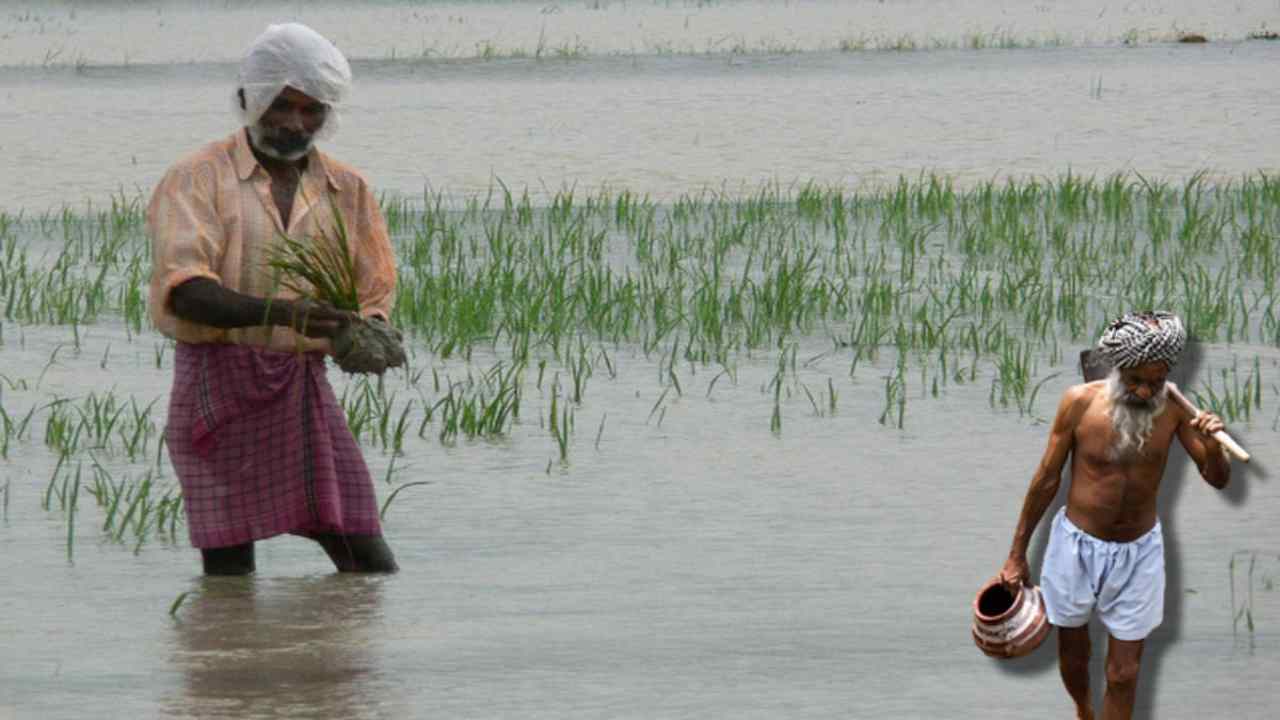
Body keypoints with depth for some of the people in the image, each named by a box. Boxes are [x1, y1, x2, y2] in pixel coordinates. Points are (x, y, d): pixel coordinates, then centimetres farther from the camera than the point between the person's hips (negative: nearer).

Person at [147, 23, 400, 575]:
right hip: (216, 385, -4)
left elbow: (374, 297, 15)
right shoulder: (198, 178, -1)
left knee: (369, 563, -5)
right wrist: (280, 313, -30)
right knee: (229, 571, -5)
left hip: (303, 386, 4)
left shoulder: (347, 191, 14)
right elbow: (183, 290, -15)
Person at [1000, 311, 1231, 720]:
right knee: (1073, 652, 20)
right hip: (1077, 546, 0)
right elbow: (1047, 479, -7)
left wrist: (1212, 446, -30)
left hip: (1138, 552, 0)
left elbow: (1218, 479, -6)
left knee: (1123, 674, 5)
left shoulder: (1173, 409, -13)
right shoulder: (1080, 402, -18)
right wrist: (1017, 554, 0)